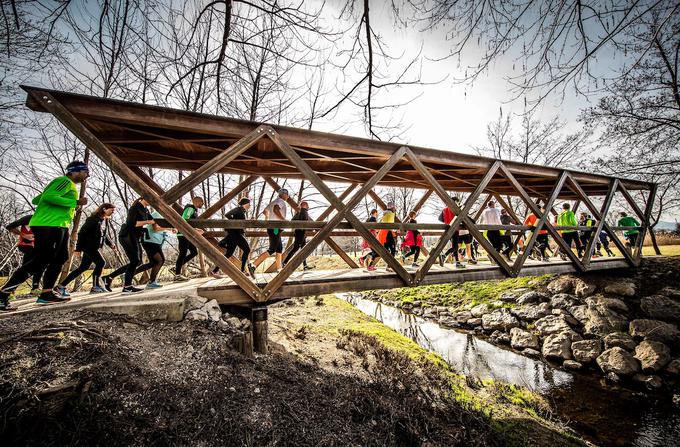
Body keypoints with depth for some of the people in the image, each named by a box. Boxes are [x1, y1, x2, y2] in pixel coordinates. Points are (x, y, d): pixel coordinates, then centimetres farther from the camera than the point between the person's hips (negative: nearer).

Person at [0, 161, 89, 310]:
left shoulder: (69, 185, 23)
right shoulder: (65, 181, -6)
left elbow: (36, 199, 27)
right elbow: (49, 196, -23)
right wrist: (76, 202, -21)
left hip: (59, 227, 11)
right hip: (49, 226, -11)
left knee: (60, 259, 9)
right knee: (40, 262, -12)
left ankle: (46, 294, 12)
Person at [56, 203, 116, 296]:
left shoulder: (105, 220, 12)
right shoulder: (93, 219, -13)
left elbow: (104, 234, 21)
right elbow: (82, 233, -16)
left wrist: (110, 244, 7)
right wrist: (78, 249, -18)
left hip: (93, 247, 9)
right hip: (88, 246, -9)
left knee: (83, 267, 11)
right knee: (101, 262, -15)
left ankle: (61, 286, 20)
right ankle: (96, 286, -8)